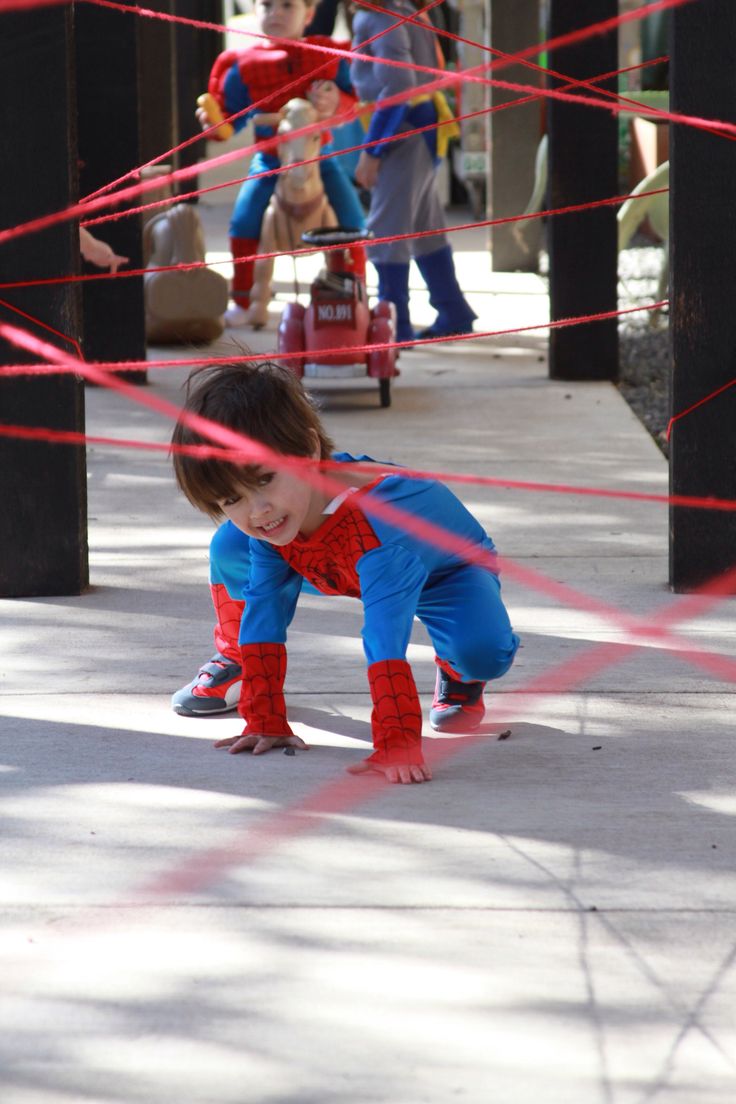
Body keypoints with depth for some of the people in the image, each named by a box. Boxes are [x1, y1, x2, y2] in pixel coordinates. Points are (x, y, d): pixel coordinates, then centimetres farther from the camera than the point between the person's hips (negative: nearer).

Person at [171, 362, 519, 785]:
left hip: (448, 570, -5)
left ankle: (456, 673, 5)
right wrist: (265, 723, -22)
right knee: (230, 550, -12)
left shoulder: (376, 517, -49)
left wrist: (397, 746, -60)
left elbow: (386, 639, -55)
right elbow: (263, 609, -21)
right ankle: (235, 660, 18)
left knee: (483, 653, -35)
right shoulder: (260, 527, -29)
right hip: (343, 569, 5)